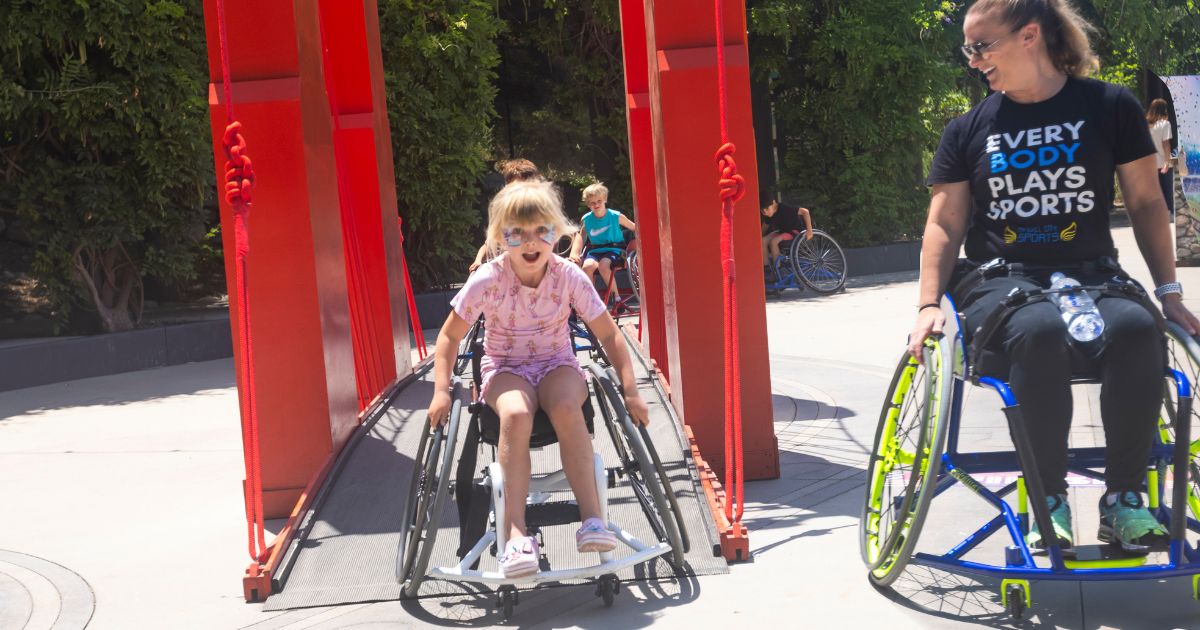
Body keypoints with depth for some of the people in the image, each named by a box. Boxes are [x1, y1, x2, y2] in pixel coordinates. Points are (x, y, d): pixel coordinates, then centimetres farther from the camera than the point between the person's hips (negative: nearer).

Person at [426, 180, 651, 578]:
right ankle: (515, 533, -37)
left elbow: (609, 335, -2)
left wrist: (630, 390, -8)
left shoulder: (570, 277, -10)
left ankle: (592, 517, -32)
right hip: (505, 368, -1)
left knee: (567, 408, -36)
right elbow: (450, 336, -2)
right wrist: (441, 391, -14)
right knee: (516, 415, -36)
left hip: (557, 364, 1)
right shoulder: (487, 281, -13)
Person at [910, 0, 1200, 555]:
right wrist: (929, 305, -4)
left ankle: (1123, 498, -19)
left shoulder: (1110, 108, 6)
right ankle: (1049, 501, -22)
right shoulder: (968, 129, 10)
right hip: (1000, 281, 0)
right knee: (1039, 330, -37)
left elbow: (1145, 202, 10)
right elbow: (945, 224, 9)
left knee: (1136, 327, -35)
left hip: (1093, 276, 1)